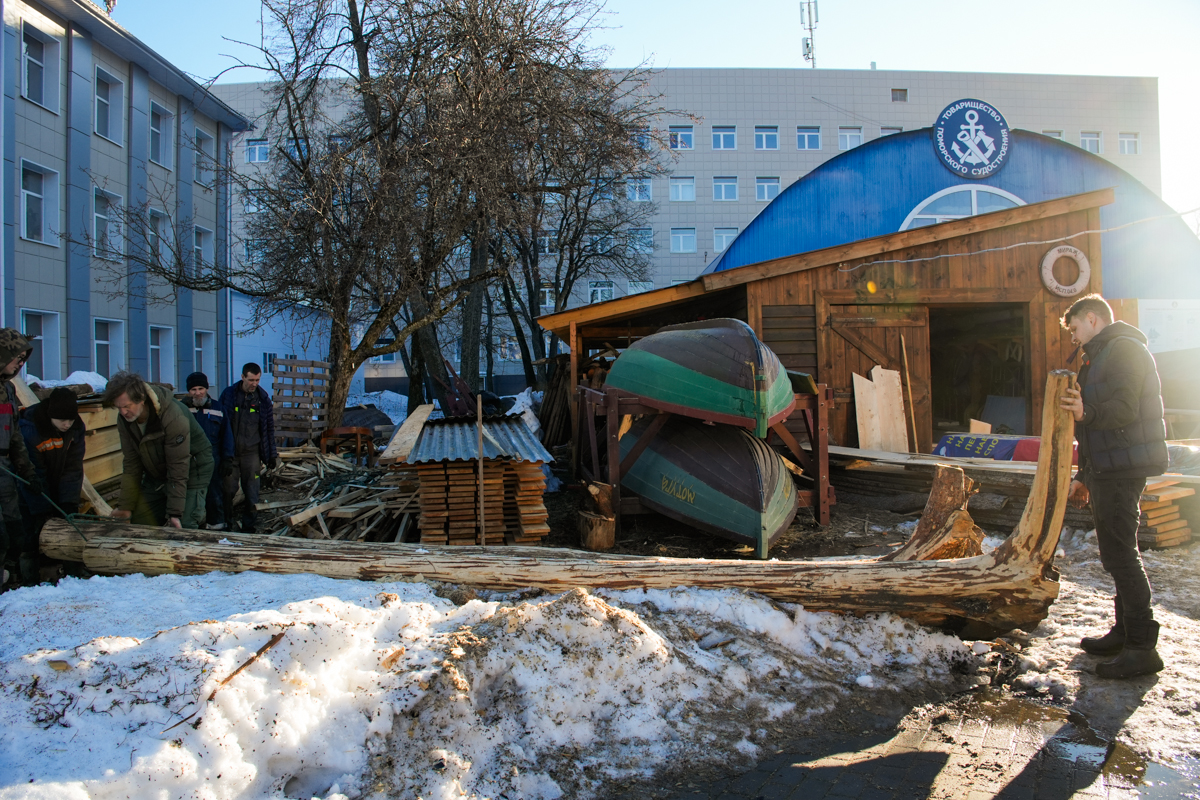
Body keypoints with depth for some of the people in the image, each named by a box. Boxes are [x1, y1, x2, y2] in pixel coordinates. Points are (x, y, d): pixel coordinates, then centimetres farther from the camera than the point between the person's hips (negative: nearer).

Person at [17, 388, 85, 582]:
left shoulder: (76, 427, -10)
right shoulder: (29, 429, -25)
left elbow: (73, 467, -10)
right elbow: (33, 473, -23)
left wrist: (70, 502, -20)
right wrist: (43, 511, -23)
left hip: (61, 491, 5)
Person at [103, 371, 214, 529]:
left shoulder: (174, 417, -32)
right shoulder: (124, 419, -10)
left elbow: (178, 469, -28)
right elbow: (131, 465, -3)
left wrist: (175, 513, -28)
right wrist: (125, 507, -6)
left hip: (191, 471, -7)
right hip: (156, 473, 7)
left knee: (182, 527, -16)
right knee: (140, 525, 3)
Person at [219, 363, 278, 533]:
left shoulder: (263, 399, 2)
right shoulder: (228, 394, 0)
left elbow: (269, 428, 8)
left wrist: (272, 455, 6)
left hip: (251, 453, 0)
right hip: (230, 452, 0)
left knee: (251, 493, 2)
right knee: (227, 490, 3)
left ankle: (248, 526, 13)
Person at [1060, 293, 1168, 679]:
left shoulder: (1124, 347, -9)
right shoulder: (1100, 356, 24)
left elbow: (1124, 408, -23)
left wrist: (1087, 412, -41)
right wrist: (1084, 476, 27)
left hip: (1123, 469, -11)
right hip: (1109, 469, 11)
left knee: (1119, 552, -12)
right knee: (1116, 551, 14)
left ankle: (1142, 647, -9)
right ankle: (1126, 632, 23)